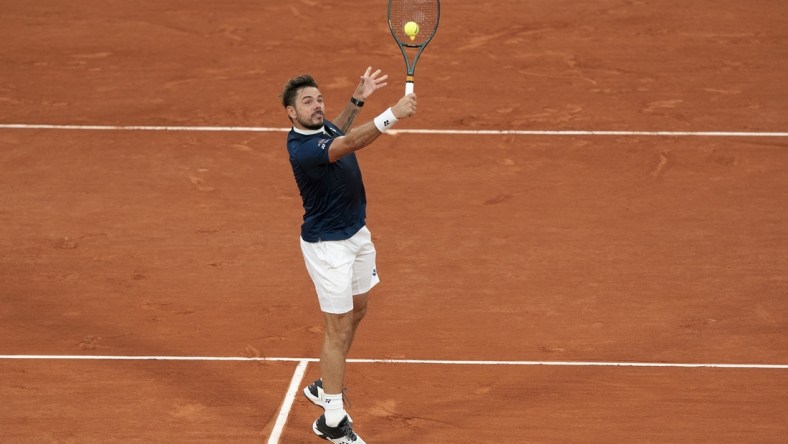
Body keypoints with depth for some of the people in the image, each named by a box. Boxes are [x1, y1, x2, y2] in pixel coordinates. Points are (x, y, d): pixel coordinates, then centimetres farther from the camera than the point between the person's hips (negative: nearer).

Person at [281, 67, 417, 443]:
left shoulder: (322, 127, -2)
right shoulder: (303, 149, -30)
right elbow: (351, 143, -46)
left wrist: (358, 98, 12)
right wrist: (392, 115, -57)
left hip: (357, 233, 9)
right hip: (327, 245, -9)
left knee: (357, 310, 21)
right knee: (339, 327, -4)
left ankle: (325, 386, 39)